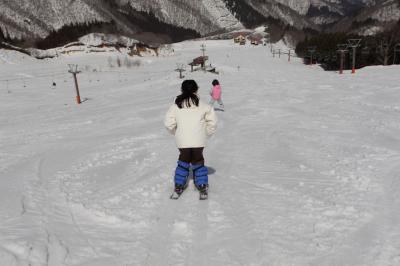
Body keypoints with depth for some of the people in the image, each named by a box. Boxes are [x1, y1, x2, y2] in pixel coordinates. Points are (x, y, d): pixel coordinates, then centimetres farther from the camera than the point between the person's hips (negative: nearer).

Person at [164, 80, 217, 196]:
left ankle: (179, 185, 22)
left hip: (182, 141, 1)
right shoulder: (202, 105, -3)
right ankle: (201, 184, 20)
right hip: (198, 141, -1)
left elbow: (168, 123, -2)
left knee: (184, 160, 20)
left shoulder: (176, 106, -1)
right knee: (198, 160, 17)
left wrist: (176, 133, 15)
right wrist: (207, 133, 13)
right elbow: (212, 121, -1)